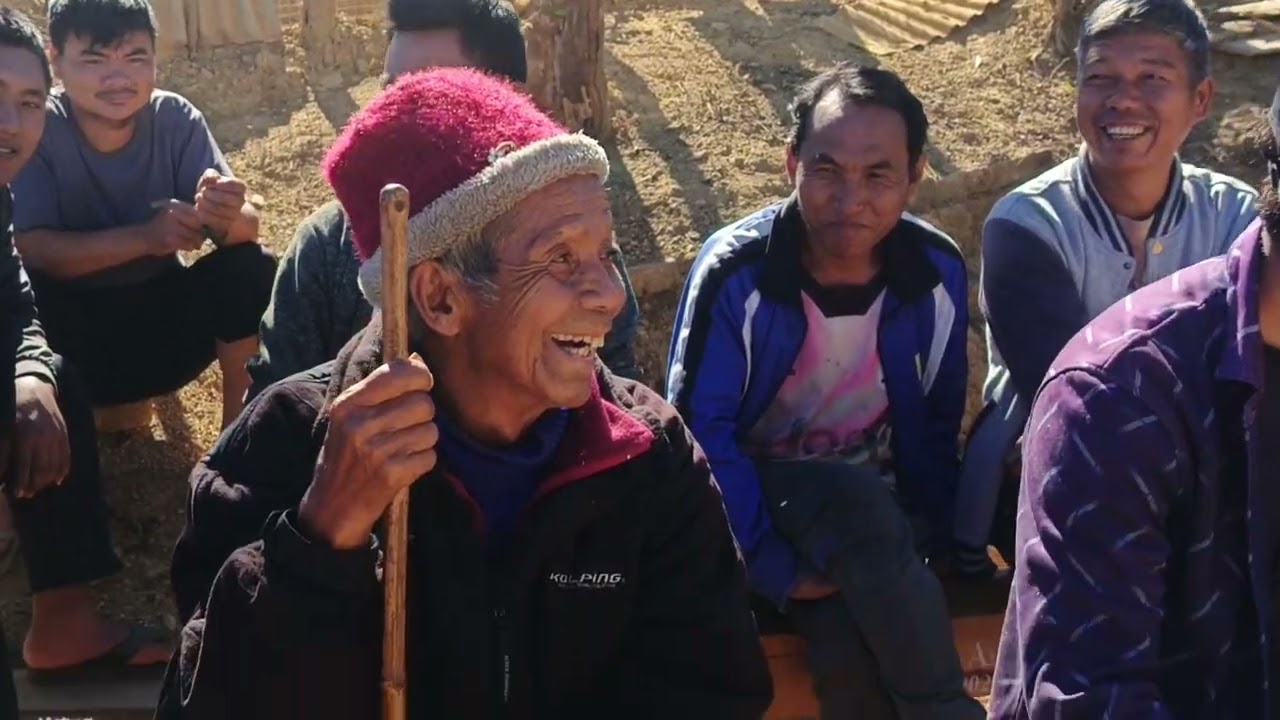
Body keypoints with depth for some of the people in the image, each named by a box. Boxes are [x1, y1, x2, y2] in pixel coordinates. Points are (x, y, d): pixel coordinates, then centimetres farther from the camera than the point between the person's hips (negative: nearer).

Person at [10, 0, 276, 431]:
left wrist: (225, 216, -42)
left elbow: (247, 227, -16)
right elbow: (32, 250, -24)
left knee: (250, 269, -21)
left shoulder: (176, 119, -12)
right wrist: (144, 236, -38)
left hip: (162, 307, 3)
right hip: (73, 323, -3)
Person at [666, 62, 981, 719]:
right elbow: (699, 427, -17)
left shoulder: (938, 272, -8)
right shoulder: (735, 272, -19)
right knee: (856, 507, -34)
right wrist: (776, 568, -22)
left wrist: (940, 543, -7)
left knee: (850, 646, -30)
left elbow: (936, 422, 3)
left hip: (880, 497, 2)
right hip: (767, 488, -2)